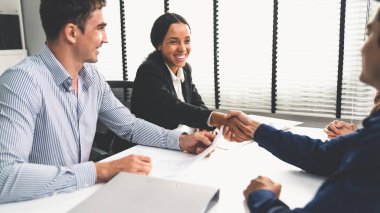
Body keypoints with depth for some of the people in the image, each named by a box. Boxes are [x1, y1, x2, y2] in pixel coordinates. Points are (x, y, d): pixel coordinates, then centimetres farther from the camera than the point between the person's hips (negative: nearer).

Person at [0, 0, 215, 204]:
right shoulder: (23, 80, -22)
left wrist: (180, 140, -3)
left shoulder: (92, 77, 0)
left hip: (80, 197, 6)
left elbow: (130, 125, 10)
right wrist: (99, 171, -32)